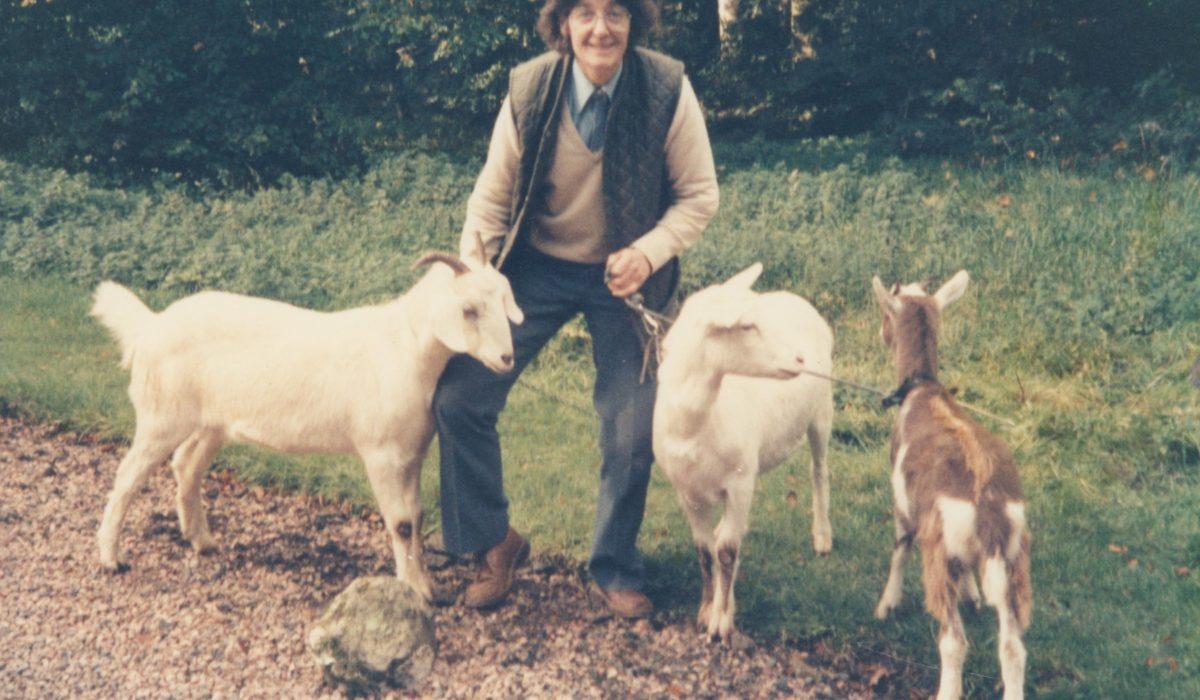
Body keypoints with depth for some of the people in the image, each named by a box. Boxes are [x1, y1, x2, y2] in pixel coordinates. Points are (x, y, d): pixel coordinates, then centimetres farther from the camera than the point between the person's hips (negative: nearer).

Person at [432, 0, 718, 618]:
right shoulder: (528, 90, -14)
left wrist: (650, 252, -25)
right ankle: (493, 544, 15)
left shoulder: (667, 90, -17)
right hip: (537, 266, 1)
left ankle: (613, 572, 25)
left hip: (623, 274, -1)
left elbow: (699, 195, -8)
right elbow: (492, 197, -4)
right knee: (458, 397, -8)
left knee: (631, 432, 1)